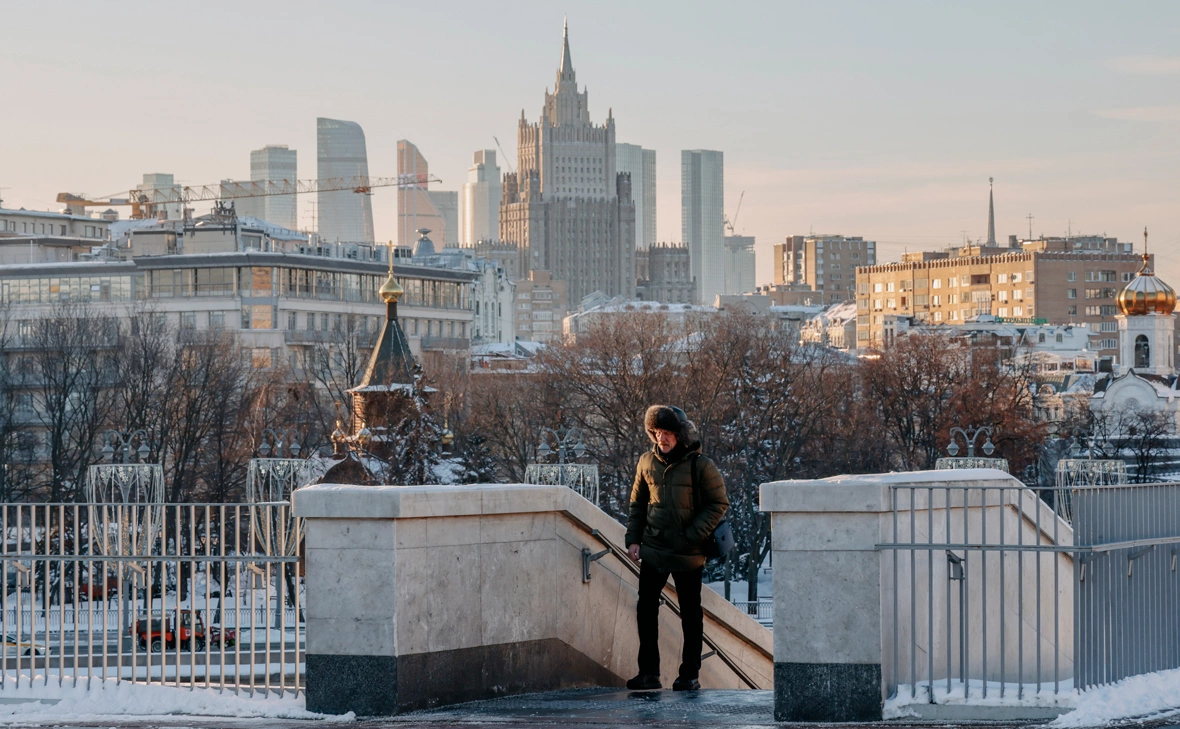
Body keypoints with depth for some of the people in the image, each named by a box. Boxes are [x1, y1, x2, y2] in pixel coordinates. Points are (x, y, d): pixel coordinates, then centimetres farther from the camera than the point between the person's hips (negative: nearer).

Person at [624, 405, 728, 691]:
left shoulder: (699, 465, -9)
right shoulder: (647, 462, 5)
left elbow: (719, 503, -6)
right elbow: (637, 503, 14)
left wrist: (693, 536, -14)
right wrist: (633, 539, 5)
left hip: (688, 554, -4)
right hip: (653, 550, 4)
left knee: (690, 613, 6)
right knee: (646, 609, 2)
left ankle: (690, 675, 13)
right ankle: (649, 673, 10)